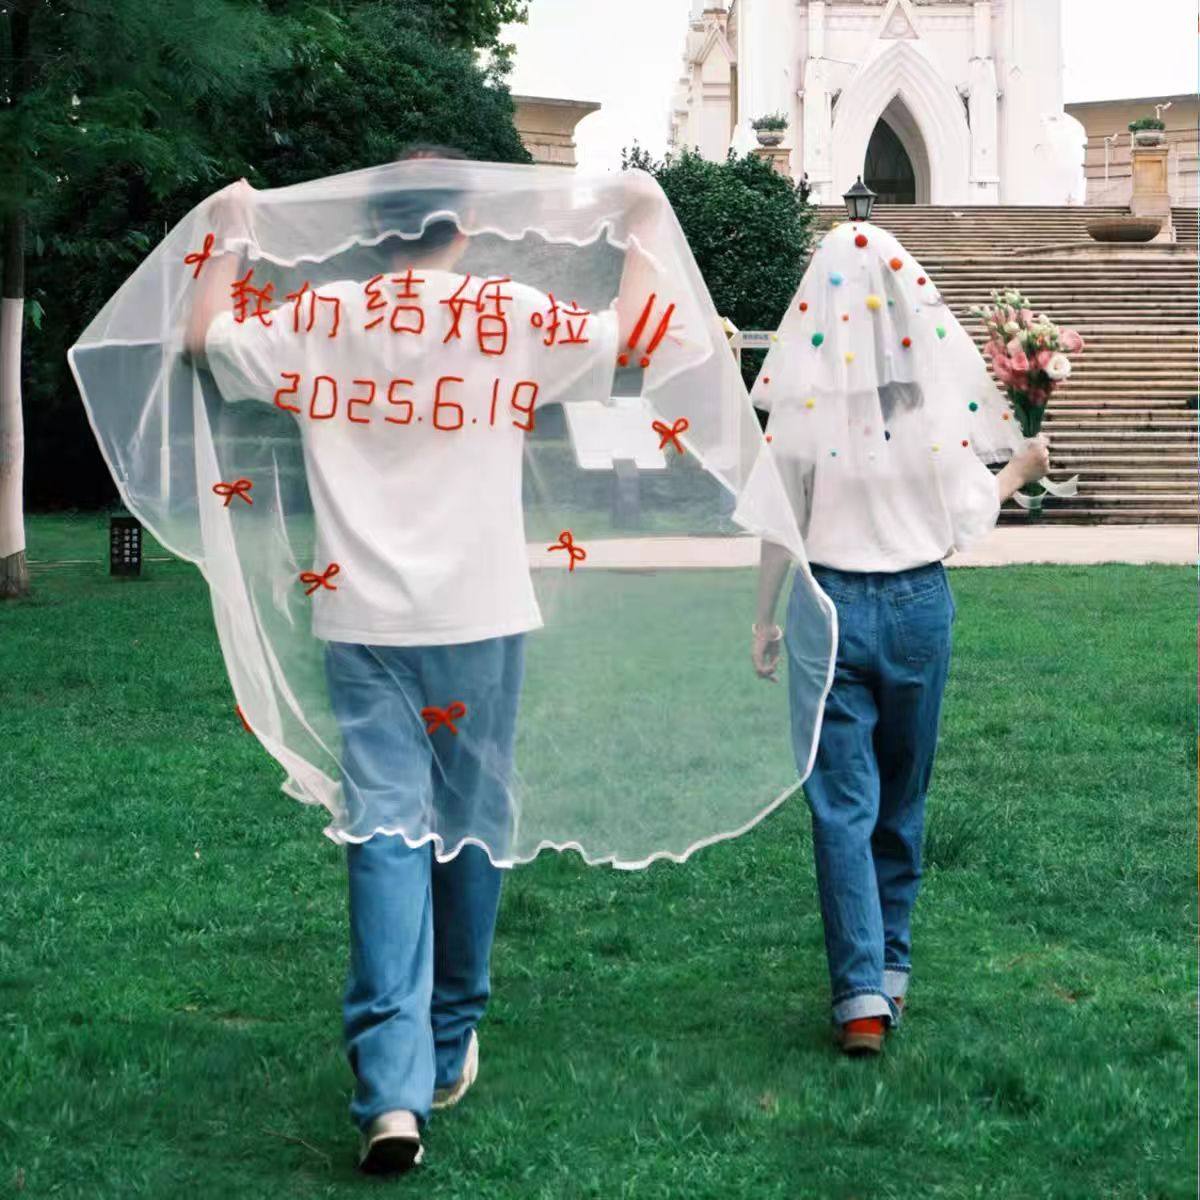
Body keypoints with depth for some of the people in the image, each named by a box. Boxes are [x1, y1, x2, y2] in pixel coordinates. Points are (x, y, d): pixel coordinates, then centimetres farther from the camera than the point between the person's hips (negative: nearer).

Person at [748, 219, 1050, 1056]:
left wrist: (765, 619, 8)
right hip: (920, 601, 2)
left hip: (830, 602, -2)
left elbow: (782, 518, -5)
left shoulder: (805, 386, -9)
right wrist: (1018, 473, 21)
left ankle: (861, 995, -3)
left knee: (842, 802, 2)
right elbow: (968, 509, 0)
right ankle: (892, 969, 27)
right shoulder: (942, 374, -6)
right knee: (903, 797, 17)